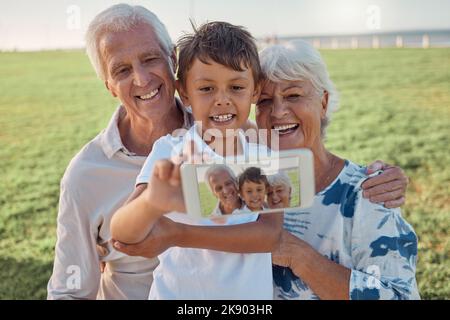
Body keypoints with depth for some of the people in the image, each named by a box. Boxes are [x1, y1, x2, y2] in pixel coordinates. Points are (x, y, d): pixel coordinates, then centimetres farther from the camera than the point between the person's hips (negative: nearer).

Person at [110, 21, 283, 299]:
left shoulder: (265, 157, -5)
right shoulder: (169, 152, -15)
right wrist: (153, 203, -50)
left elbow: (271, 234, -17)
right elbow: (121, 233, -28)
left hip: (254, 291, 2)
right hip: (179, 292, -2)